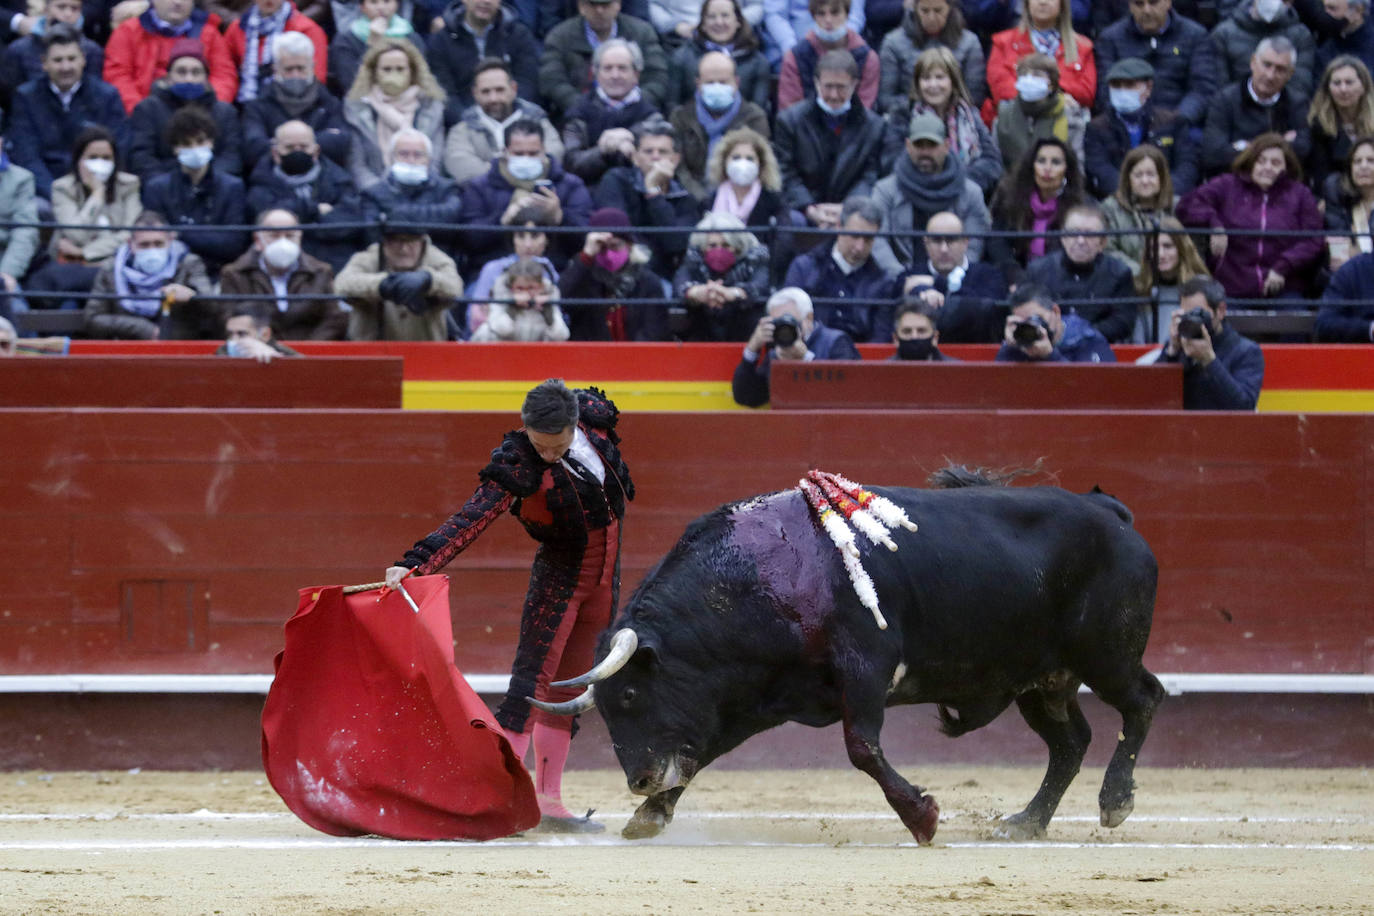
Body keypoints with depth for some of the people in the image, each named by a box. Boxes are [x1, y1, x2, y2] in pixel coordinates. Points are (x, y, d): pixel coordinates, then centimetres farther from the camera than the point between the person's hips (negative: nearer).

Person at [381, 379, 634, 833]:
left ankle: (548, 801, 13)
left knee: (567, 691, 9)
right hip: (558, 576, -5)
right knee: (531, 682, -15)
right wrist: (417, 564, -46)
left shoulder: (595, 416, -12)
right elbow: (471, 519, -34)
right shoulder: (518, 464, -26)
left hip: (604, 582, 5)